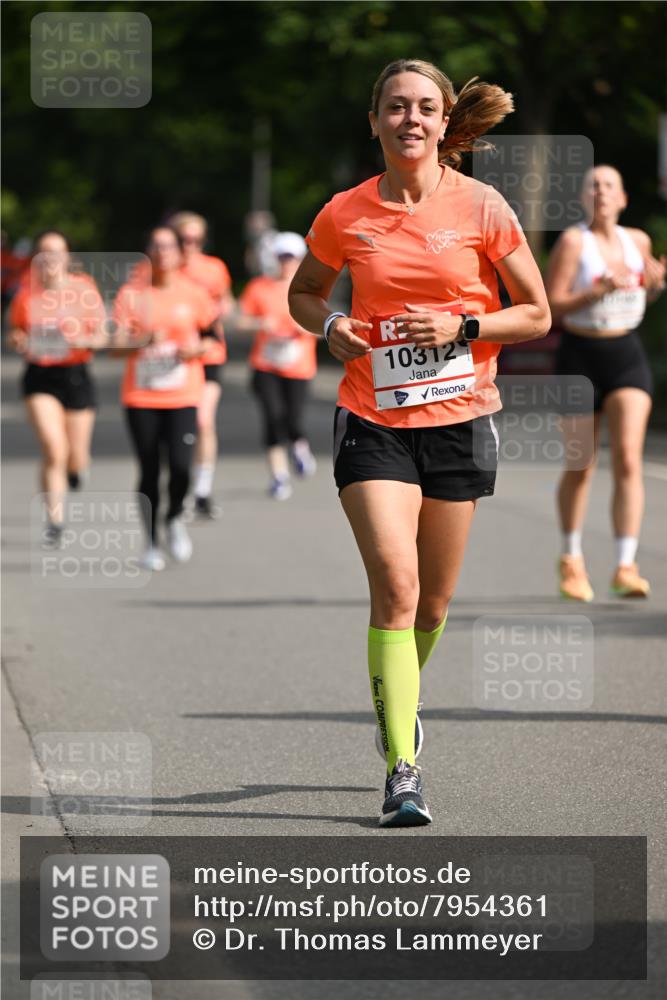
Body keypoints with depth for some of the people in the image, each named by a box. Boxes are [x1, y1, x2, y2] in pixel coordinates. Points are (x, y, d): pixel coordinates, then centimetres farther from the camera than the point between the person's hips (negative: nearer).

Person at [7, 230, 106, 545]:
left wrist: (81, 340, -22)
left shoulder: (84, 289, -4)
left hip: (75, 374, 1)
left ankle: (76, 467, 47)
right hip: (40, 377, -1)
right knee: (53, 450, -17)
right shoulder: (26, 292, -1)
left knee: (75, 458, 7)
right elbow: (15, 333, 10)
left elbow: (101, 336, -1)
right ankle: (54, 522, -7)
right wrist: (19, 342, -13)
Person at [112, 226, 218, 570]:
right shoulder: (132, 293, 0)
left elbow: (211, 335, 13)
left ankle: (175, 517, 14)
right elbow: (117, 344, -5)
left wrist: (197, 349, -8)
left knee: (180, 466, -17)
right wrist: (144, 341, -23)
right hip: (141, 396, 0)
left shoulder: (193, 294, 2)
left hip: (183, 396, 0)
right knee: (149, 472, 3)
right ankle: (151, 543, 19)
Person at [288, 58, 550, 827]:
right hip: (372, 419, -1)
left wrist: (461, 327, -13)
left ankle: (399, 694, 43)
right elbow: (302, 292, 18)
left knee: (431, 604, 9)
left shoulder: (480, 208, -3)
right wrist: (329, 325, -5)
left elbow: (536, 315, 3)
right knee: (394, 584, -16)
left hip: (459, 420, 1)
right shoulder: (344, 216, 0)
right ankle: (402, 771, -15)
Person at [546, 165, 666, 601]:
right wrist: (599, 291, -24)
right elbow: (551, 306, -12)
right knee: (580, 467, 6)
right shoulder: (573, 241, -8)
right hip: (580, 356, -2)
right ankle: (572, 558, 28)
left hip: (627, 356, 2)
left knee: (628, 459, -13)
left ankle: (626, 566, -16)